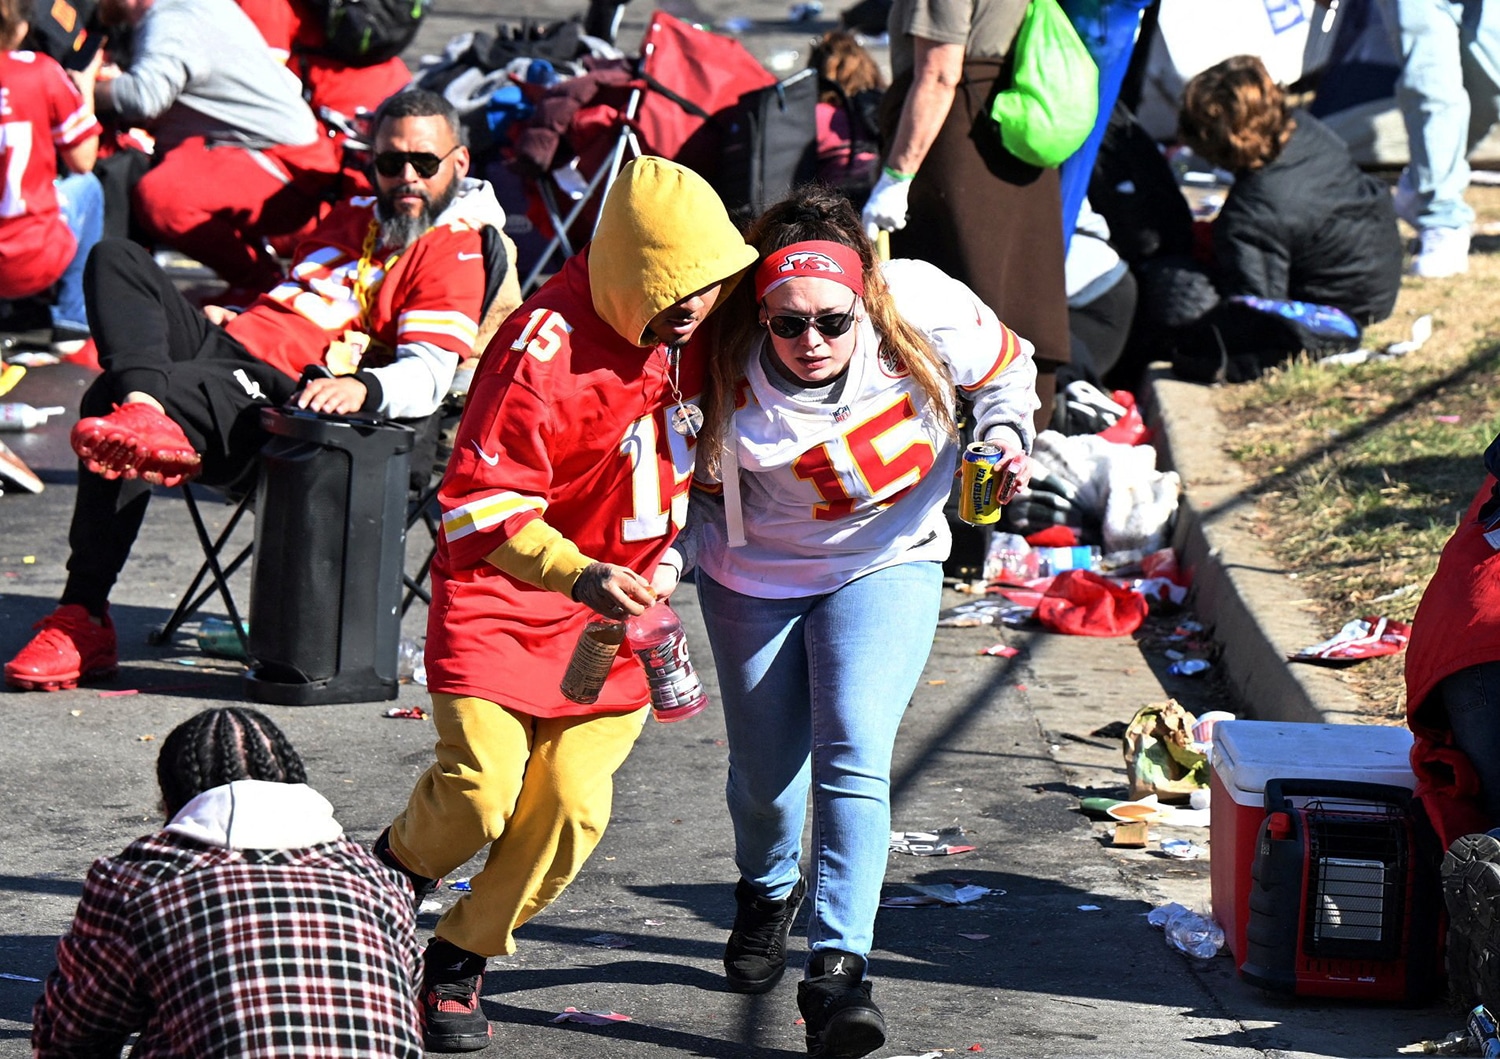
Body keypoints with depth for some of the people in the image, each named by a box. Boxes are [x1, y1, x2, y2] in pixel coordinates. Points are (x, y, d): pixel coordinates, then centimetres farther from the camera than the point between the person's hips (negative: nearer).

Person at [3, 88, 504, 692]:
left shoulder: (454, 251, 2)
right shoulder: (352, 219, 30)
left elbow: (427, 377, -13)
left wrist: (361, 385, -35)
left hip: (276, 394, -9)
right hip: (227, 342, 9)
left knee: (111, 400, -31)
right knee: (117, 259, -11)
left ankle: (84, 622, -35)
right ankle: (145, 411, -38)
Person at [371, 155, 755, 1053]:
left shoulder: (692, 329, -3)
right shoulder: (546, 348, -25)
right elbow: (481, 502, -23)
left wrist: (668, 552, 15)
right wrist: (577, 574, -34)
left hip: (619, 598, 5)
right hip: (506, 592, -5)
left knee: (571, 804, -6)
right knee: (482, 792, -16)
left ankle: (461, 962, 15)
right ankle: (395, 871, 18)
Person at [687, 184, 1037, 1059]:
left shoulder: (925, 310, -25)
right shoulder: (728, 372, -27)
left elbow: (1007, 365, -3)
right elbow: (696, 474, -10)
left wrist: (1007, 435, -20)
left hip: (885, 566, -1)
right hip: (755, 574, 1)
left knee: (853, 753, -20)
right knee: (766, 772, 13)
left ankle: (839, 967, -21)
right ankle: (768, 894, 48)